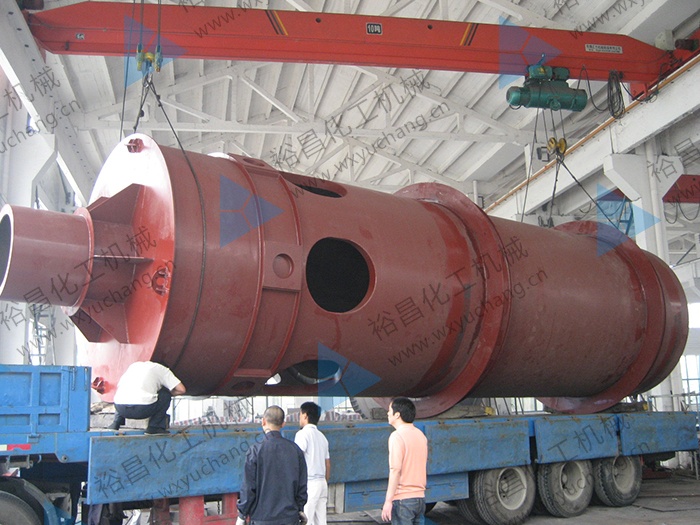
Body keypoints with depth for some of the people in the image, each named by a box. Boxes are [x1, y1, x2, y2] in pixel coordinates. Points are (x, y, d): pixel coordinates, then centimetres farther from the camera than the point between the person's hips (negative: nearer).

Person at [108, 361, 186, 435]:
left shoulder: (134, 365, 29)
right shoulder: (162, 369, 16)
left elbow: (119, 385, 32)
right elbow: (181, 390, 8)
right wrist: (170, 393, 31)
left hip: (120, 409, 5)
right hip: (142, 409, -5)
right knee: (165, 395, 21)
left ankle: (116, 423, 22)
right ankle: (154, 427, 10)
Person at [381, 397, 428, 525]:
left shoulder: (397, 436, -13)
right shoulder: (420, 435, 12)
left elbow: (396, 470, -19)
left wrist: (388, 501, -18)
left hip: (402, 499, -8)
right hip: (420, 498, 8)